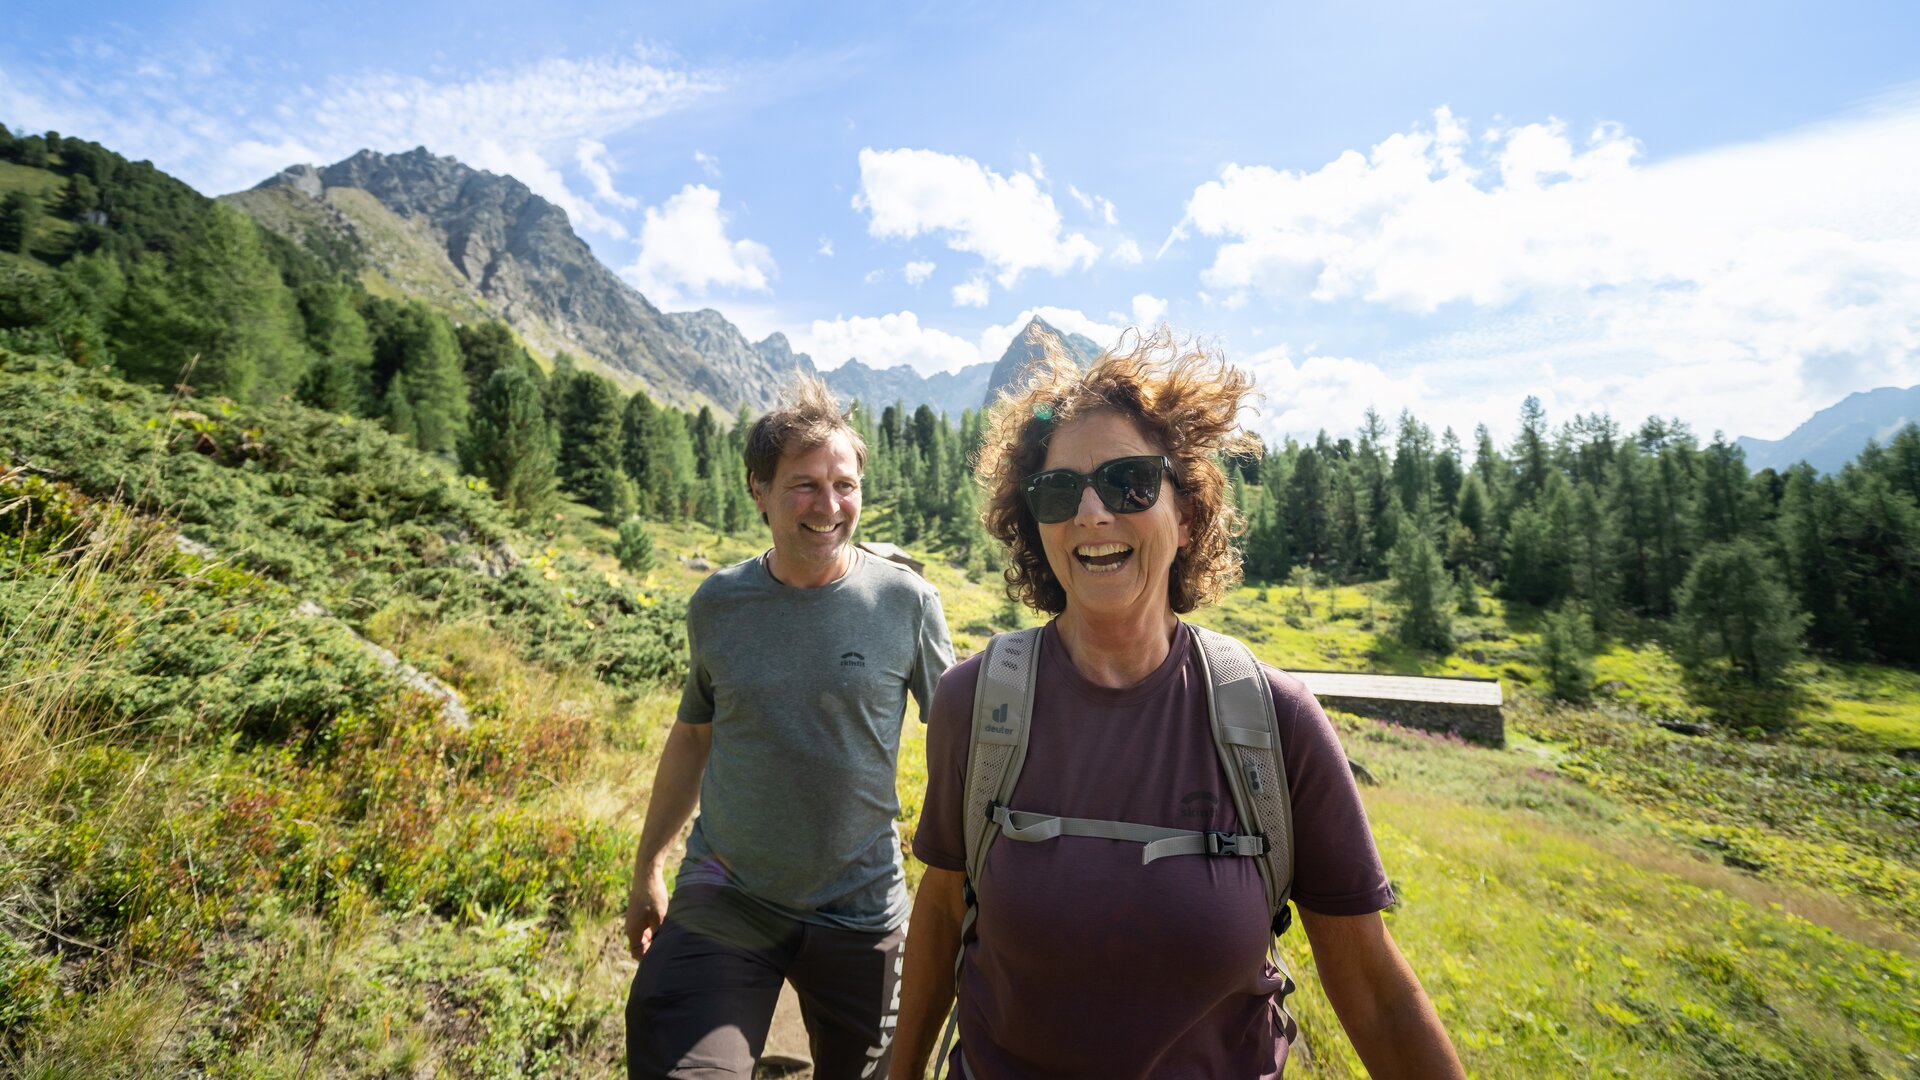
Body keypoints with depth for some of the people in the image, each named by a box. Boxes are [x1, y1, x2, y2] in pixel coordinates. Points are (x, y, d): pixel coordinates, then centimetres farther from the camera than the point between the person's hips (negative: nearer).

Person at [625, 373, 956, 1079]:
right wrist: (647, 869, 14)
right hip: (722, 904, 1)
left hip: (861, 912, 0)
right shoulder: (716, 604, -4)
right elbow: (693, 734, 9)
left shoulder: (906, 603, -12)